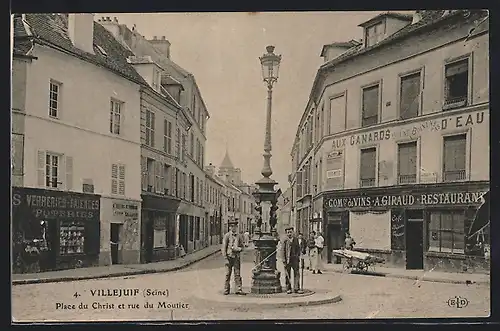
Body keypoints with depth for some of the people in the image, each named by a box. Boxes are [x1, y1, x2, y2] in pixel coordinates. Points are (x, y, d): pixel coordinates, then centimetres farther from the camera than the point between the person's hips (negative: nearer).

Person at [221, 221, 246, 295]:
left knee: (237, 274, 1)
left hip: (236, 257, 3)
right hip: (229, 257, -3)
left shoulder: (239, 236, 10)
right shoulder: (227, 236, 0)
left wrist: (238, 249, -7)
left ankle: (239, 290, 3)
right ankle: (226, 290, 10)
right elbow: (224, 248, -4)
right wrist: (226, 259, -10)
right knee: (228, 274, 1)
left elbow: (242, 247, 16)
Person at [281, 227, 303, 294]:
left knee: (296, 273, 0)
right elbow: (282, 251, -5)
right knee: (287, 275, 5)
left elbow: (298, 248, 15)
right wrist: (284, 260, -9)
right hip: (287, 259, -3)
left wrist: (298, 257, 8)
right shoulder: (285, 240, -5)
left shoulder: (296, 239, 6)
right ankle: (288, 289, 15)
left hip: (295, 259, 3)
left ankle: (296, 288, 5)